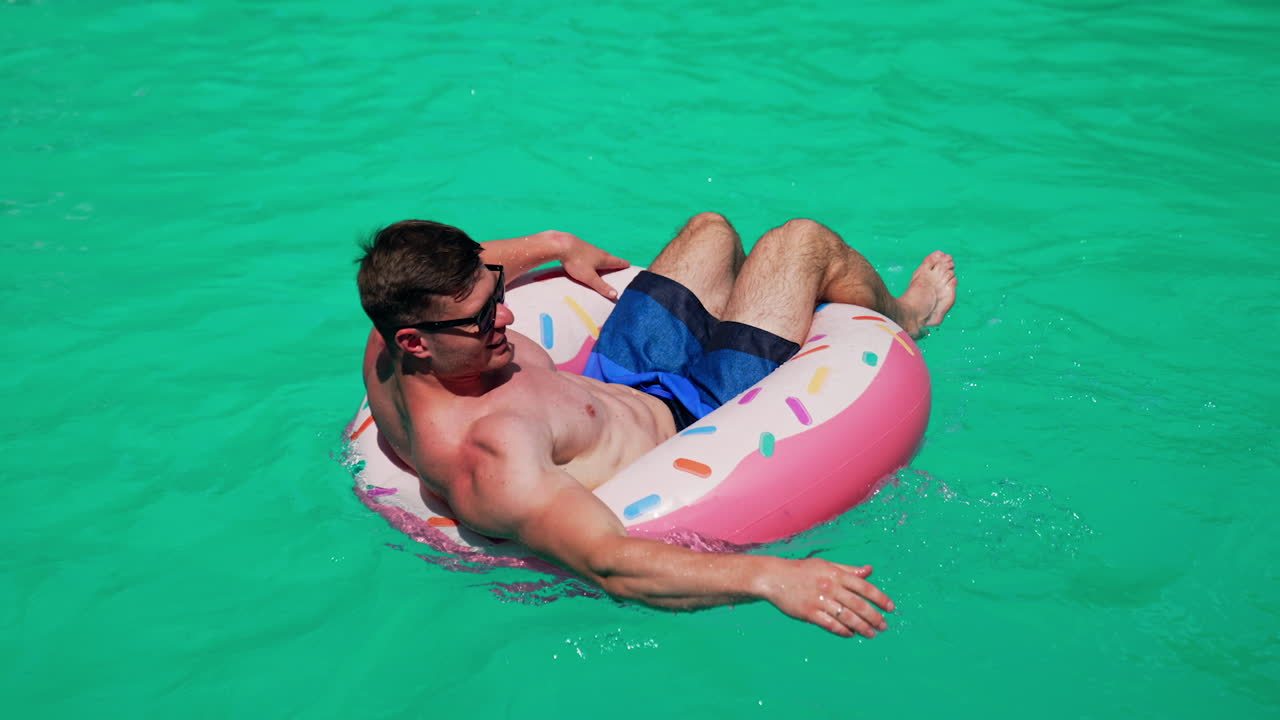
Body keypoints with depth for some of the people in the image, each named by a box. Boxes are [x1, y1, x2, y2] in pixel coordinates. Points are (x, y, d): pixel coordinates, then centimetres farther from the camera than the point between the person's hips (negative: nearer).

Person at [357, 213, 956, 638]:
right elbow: (610, 564, -51)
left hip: (620, 382, 8)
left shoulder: (388, 353, -18)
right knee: (801, 239, -1)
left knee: (711, 228, 24)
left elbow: (440, 274, 7)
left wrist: (554, 245, 15)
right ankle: (898, 318, 36)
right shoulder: (488, 456, -44)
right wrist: (769, 576, -58)